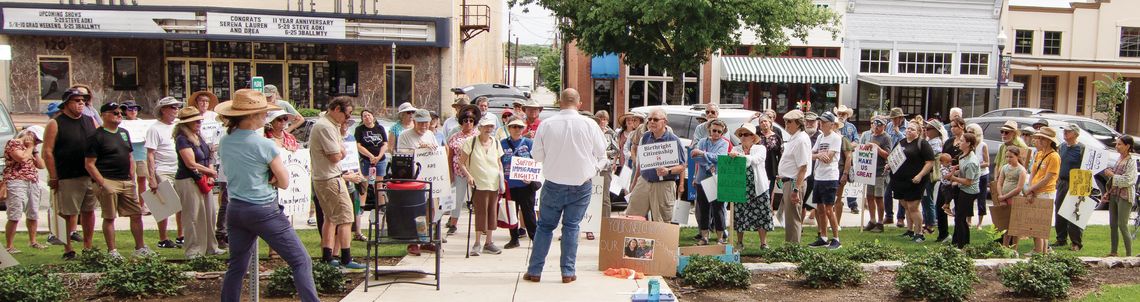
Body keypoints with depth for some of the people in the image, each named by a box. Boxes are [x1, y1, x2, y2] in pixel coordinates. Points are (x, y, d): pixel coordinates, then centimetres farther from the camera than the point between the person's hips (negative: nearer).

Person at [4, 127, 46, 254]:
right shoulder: (13, 143, -1)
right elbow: (22, 158, -17)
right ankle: (8, 246, -10)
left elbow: (41, 165, 18)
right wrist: (30, 147, -2)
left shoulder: (31, 149, 23)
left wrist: (35, 150, 11)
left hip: (33, 183, 8)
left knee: (33, 215, 12)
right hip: (16, 182, -8)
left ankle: (32, 241, 24)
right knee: (14, 217, -12)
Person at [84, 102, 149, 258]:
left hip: (126, 182, 7)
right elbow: (89, 164, -9)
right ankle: (111, 251, 8)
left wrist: (132, 178, 12)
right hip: (108, 182, -7)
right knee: (109, 217, 0)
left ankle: (140, 248, 17)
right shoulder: (97, 136, -6)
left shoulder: (124, 133, 16)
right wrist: (101, 183, -16)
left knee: (137, 214, 7)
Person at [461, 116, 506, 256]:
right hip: (478, 183, -5)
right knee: (480, 212, -6)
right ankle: (477, 243, 5)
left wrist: (501, 176, 6)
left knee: (492, 212, 8)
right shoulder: (470, 142, -4)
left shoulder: (496, 143, 10)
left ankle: (488, 242, 18)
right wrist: (468, 175, -18)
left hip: (494, 184, 5)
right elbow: (461, 163, -4)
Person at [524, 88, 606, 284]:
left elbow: (537, 156, 2)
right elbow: (601, 154, 3)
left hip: (553, 184, 0)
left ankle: (534, 271, 14)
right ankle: (568, 272, 10)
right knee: (571, 226, 9)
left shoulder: (546, 125, -8)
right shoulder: (589, 125, -8)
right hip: (581, 185, 0)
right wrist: (595, 170, 20)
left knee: (545, 226, 11)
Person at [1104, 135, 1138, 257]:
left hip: (1125, 196, -8)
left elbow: (1127, 180, -18)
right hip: (1114, 195, 8)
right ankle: (1113, 252, 17)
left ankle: (1129, 254, 0)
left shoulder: (1131, 161, -11)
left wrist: (1112, 175, -14)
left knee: (1122, 226, -7)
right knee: (1112, 225, 10)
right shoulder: (1119, 159, 12)